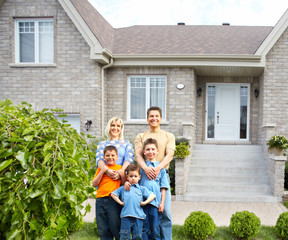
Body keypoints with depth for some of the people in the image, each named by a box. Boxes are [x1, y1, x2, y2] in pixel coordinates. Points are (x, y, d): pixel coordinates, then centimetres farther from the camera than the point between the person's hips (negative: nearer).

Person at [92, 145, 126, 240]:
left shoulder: (119, 168, 11)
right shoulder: (101, 168, 15)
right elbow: (94, 184, 7)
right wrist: (102, 171, -2)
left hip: (114, 200, -2)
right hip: (100, 200, 2)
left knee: (115, 227, -2)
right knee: (103, 230, 6)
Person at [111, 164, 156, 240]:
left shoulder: (142, 189, 16)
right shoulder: (123, 188, 17)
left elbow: (152, 195, 12)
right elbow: (113, 194, 18)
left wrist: (145, 202, 0)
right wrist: (120, 202, 7)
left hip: (138, 216, 0)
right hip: (126, 215, 0)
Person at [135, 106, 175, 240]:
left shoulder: (169, 136, 13)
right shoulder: (140, 137, 14)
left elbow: (170, 155, -2)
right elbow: (138, 155, 0)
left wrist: (158, 168, -21)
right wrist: (145, 168, -22)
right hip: (144, 175, 1)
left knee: (165, 212, -4)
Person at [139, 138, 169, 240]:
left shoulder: (161, 167, 9)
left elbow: (163, 187, 9)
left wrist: (162, 202, 2)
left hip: (155, 201, 0)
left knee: (155, 229, 4)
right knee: (144, 229, 5)